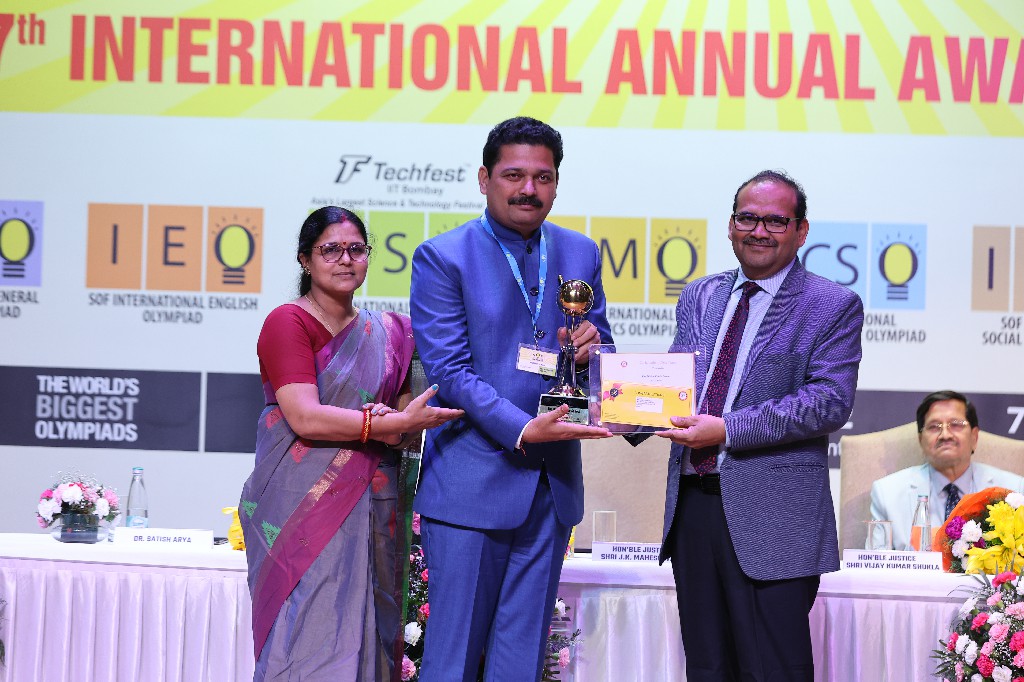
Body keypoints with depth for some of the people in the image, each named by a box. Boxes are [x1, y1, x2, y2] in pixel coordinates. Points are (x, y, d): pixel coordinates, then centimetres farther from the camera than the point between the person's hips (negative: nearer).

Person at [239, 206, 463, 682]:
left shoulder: (387, 333, 14)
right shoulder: (287, 323, -4)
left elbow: (406, 419, 14)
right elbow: (304, 418, -15)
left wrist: (389, 424, -9)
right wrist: (392, 422, -17)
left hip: (371, 508, 5)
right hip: (304, 505, -5)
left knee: (366, 636, 5)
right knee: (309, 639, -7)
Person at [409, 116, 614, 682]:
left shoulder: (581, 254, 10)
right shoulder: (442, 258, -5)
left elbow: (598, 348, 16)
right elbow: (449, 370, -12)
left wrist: (589, 349, -9)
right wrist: (522, 430, -22)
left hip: (552, 482, 5)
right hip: (471, 481, -5)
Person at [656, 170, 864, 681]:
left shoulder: (833, 307, -3)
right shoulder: (699, 298, 15)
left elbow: (830, 402, -14)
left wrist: (728, 430, -20)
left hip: (771, 518, -5)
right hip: (692, 501, 6)